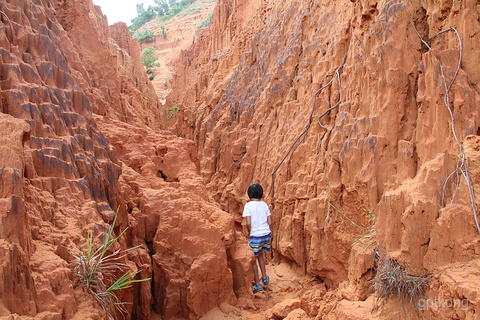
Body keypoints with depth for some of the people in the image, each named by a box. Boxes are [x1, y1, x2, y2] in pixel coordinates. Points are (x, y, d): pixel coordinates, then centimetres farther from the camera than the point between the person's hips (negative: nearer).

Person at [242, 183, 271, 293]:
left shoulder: (248, 205, -8)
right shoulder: (264, 205, 5)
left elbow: (248, 223, -14)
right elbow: (270, 222, 5)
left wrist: (250, 231, 4)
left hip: (256, 235, -5)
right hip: (267, 234, 5)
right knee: (260, 254, 27)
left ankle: (257, 284, 9)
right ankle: (264, 277, 32)